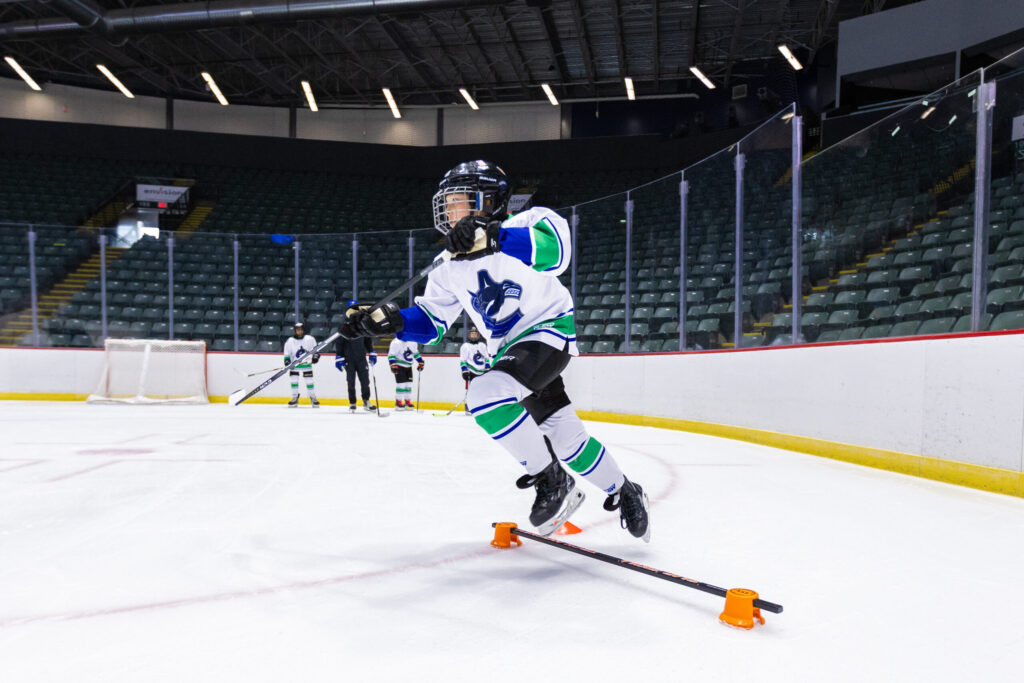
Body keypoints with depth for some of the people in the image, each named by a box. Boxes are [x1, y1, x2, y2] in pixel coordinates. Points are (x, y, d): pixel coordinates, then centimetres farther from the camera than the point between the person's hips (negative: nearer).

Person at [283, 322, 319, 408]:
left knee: (309, 381, -1)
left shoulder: (310, 339, -5)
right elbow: (287, 354, 0)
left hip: (307, 363, -1)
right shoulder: (290, 341, -4)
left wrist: (316, 356, -7)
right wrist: (287, 362, -13)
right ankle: (295, 398, 7)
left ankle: (313, 398, 10)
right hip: (295, 364, 1)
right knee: (294, 380, -4)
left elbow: (315, 348, 7)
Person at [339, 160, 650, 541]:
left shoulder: (525, 224, -12)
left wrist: (493, 240, -43)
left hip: (549, 329, -7)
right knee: (565, 437, 11)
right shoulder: (451, 272, 8)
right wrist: (388, 321, -7)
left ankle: (551, 481, -10)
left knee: (486, 393, -27)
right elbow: (431, 321, 10)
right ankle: (623, 493, 34)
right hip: (508, 349, 7)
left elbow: (556, 250, -33)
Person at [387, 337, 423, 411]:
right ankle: (398, 403, -1)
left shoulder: (413, 342, 5)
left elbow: (416, 353, 20)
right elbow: (391, 354, -18)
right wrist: (393, 364, -27)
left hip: (408, 366, 7)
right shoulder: (397, 342, -17)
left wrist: (420, 362, 17)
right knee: (401, 384, -11)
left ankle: (408, 401, 17)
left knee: (409, 384, 6)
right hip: (399, 366, -7)